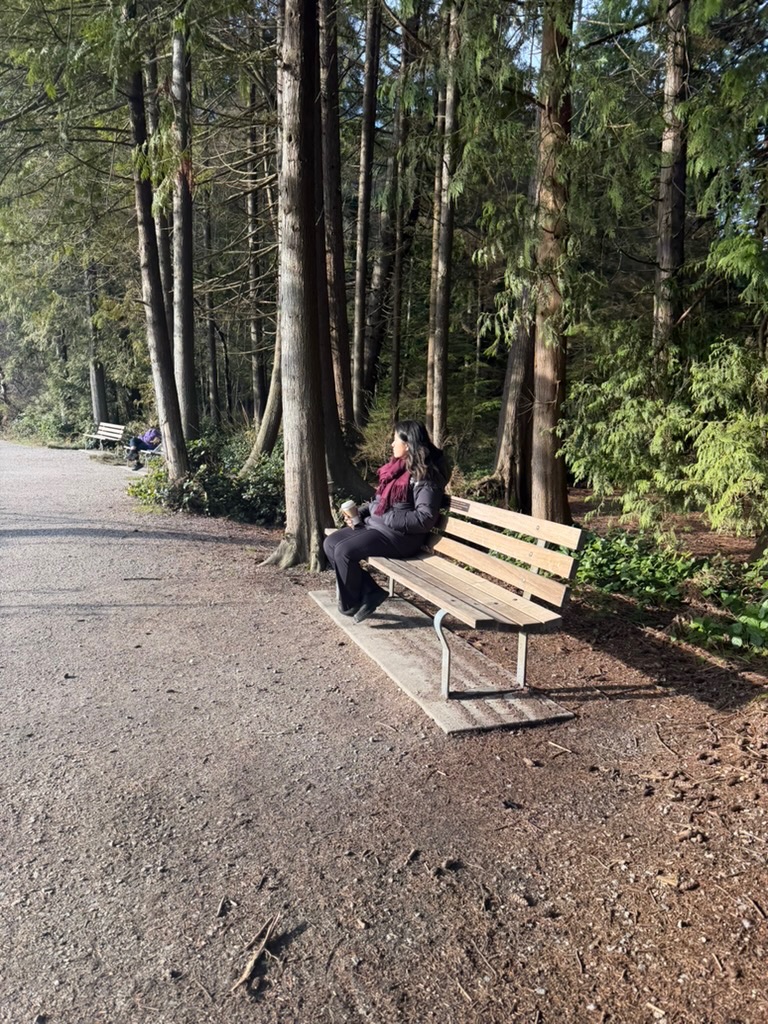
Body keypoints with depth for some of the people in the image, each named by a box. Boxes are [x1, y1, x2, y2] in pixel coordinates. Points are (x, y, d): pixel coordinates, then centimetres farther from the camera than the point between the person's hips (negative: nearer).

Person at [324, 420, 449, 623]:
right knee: (330, 543, -2)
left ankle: (350, 603, 1)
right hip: (374, 525, 10)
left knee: (344, 550, -22)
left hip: (400, 536, -10)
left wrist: (387, 518, -19)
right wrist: (360, 512, 3)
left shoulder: (423, 476, -15)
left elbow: (425, 519, -22)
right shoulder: (397, 467, 12)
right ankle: (369, 591, 0)